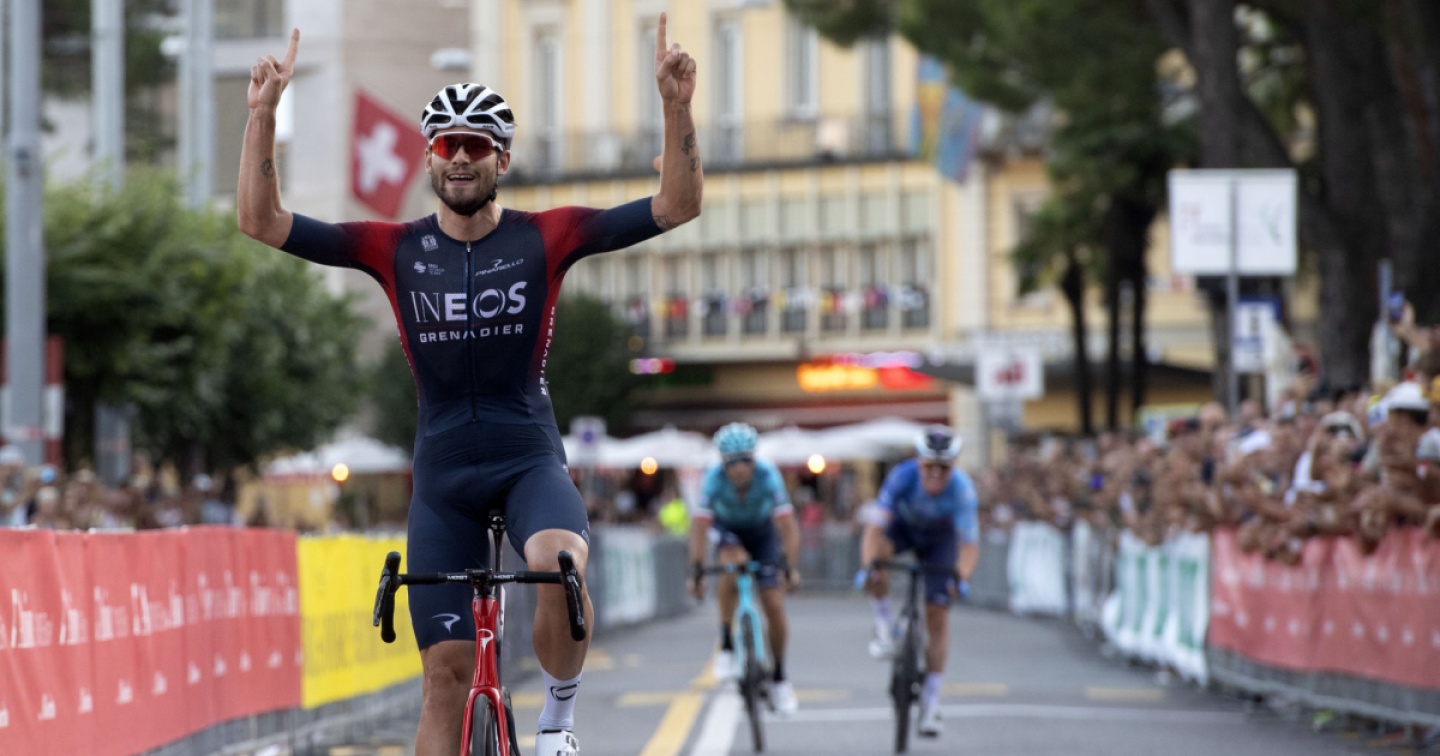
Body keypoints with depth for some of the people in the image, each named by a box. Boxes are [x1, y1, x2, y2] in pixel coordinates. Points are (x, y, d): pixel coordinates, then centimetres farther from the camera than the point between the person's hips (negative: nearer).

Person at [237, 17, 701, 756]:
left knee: (559, 566, -34)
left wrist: (676, 107, -21)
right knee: (447, 672, -1)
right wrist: (263, 113, -16)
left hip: (529, 461, -2)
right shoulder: (395, 250, -1)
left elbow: (676, 206, -8)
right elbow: (261, 220, -5)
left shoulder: (544, 239, -3)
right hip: (442, 473, 2)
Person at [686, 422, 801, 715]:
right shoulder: (714, 479, -31)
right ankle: (726, 645, -21)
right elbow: (699, 526, -30)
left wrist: (790, 568, -37)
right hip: (728, 531, 0)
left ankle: (779, 678, 12)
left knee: (774, 607, -7)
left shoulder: (768, 476, -32)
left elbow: (787, 526, -31)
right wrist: (697, 572, -36)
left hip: (762, 532, 0)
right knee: (733, 564, -35)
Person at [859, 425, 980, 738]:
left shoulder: (961, 488, -35)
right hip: (901, 526, 0)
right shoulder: (902, 477, -36)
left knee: (937, 617, -6)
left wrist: (961, 577, -57)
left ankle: (931, 702, 3)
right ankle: (885, 627, -12)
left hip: (939, 537, 0)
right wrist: (870, 565, -57)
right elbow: (875, 528, -41)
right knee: (877, 555, -35)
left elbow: (969, 544, -39)